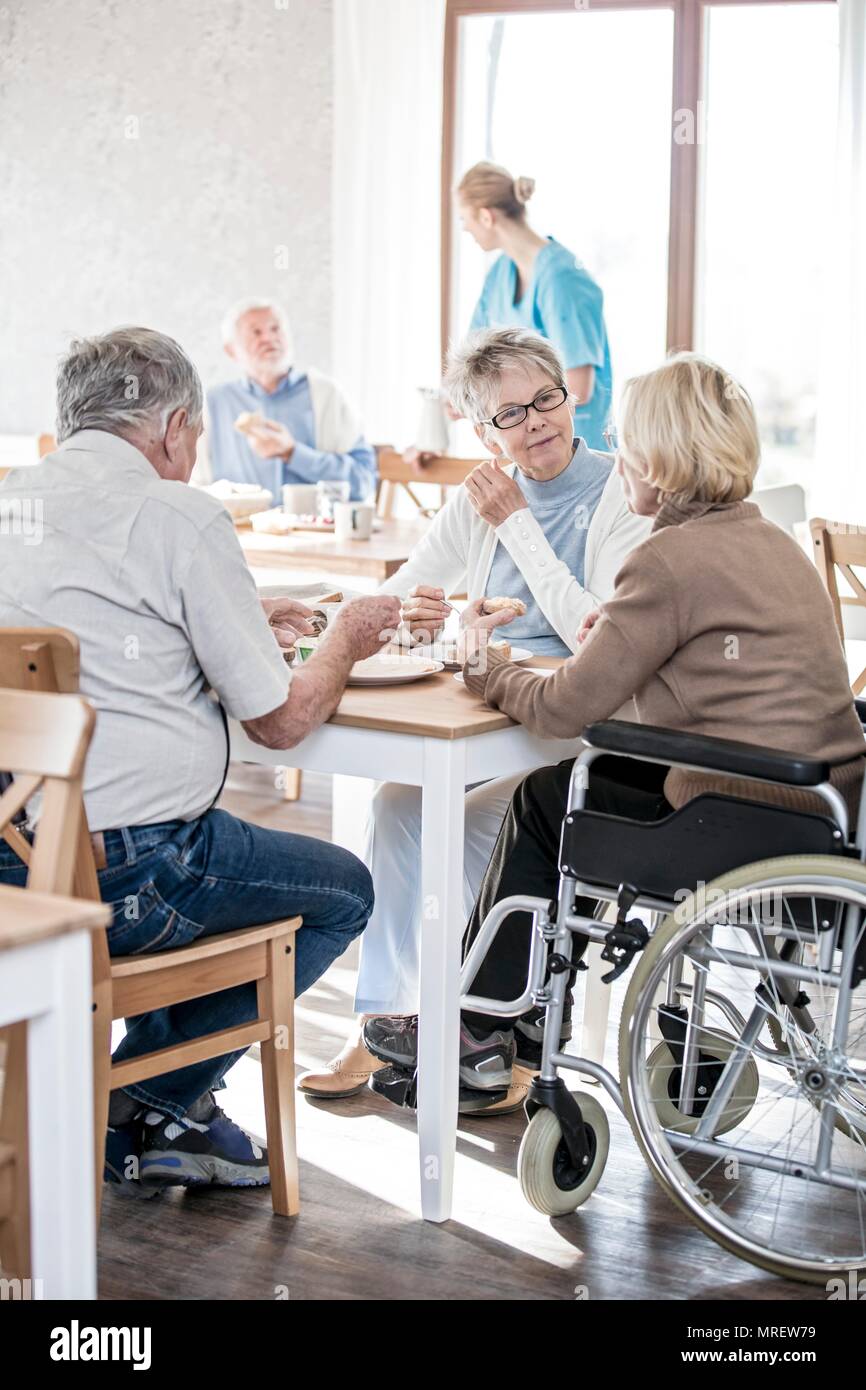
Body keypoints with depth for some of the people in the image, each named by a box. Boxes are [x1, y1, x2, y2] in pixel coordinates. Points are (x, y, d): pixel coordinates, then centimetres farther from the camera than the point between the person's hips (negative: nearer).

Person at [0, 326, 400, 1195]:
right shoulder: (178, 515, -10)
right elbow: (280, 720, -6)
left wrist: (241, 624, 30)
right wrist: (345, 641, 15)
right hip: (127, 874, -7)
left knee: (209, 854, 34)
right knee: (342, 891, 16)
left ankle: (168, 1118, 28)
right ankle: (147, 1099, 12)